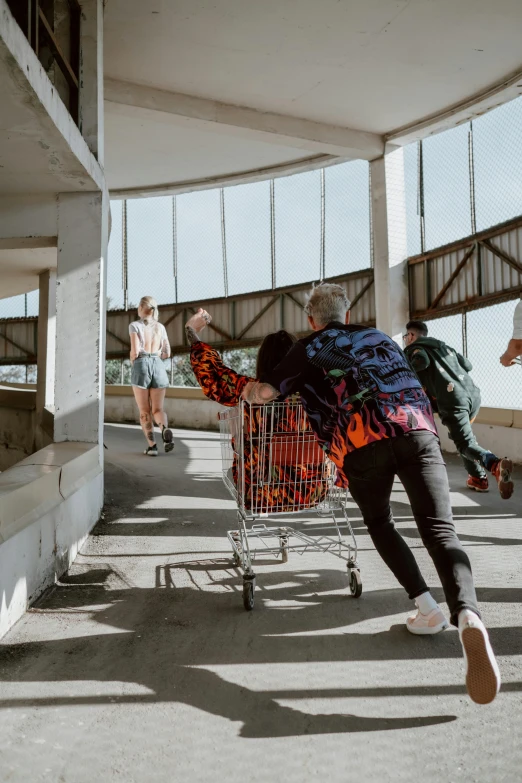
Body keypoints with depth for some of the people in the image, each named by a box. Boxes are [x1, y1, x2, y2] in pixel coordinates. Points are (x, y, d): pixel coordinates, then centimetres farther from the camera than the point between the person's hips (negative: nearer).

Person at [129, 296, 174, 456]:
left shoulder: (134, 325, 0)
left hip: (141, 367, -3)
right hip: (158, 366, 3)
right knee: (157, 409, 6)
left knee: (144, 411, 5)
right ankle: (165, 429, -27)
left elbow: (135, 351, -10)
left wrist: (132, 361, 11)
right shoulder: (160, 327, 13)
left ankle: (152, 445, -6)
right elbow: (167, 353, 12)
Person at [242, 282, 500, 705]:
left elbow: (266, 392, 15)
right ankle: (468, 616, -33)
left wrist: (249, 391, 37)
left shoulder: (308, 349, 22)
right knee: (440, 530, -8)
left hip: (362, 443, -2)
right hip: (417, 430, 2)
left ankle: (427, 608, 11)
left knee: (381, 524, 23)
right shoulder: (379, 337, 34)